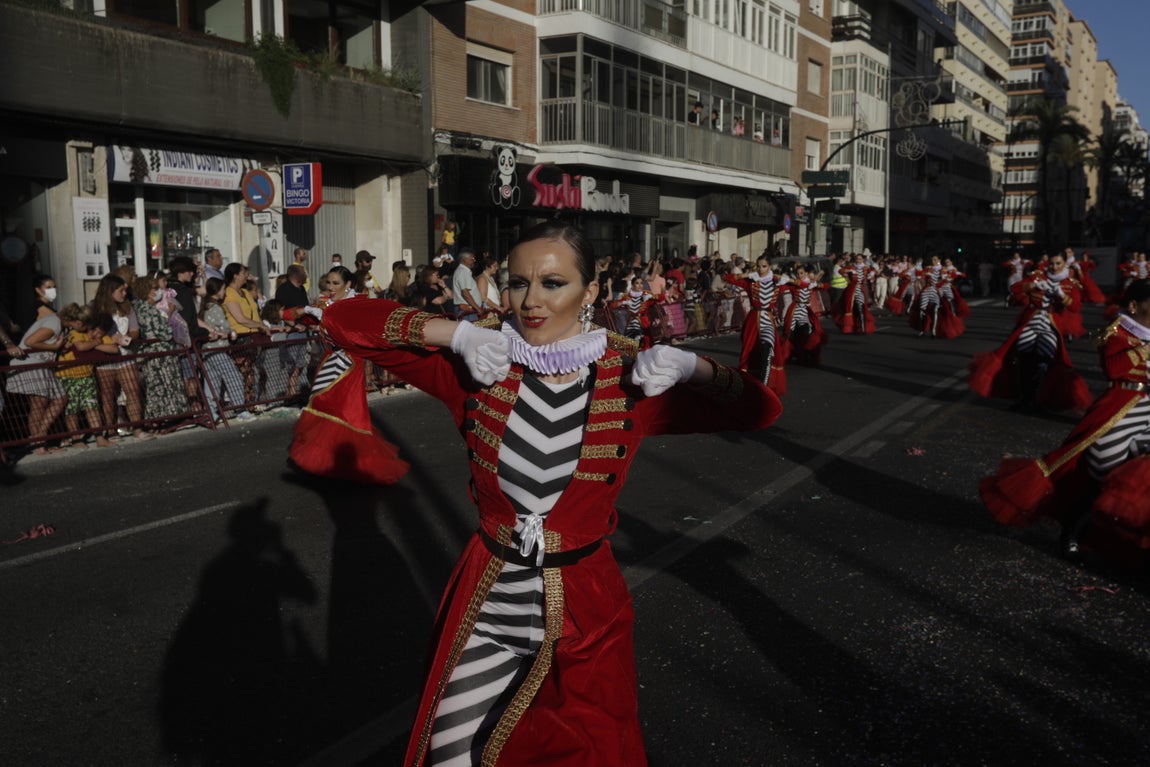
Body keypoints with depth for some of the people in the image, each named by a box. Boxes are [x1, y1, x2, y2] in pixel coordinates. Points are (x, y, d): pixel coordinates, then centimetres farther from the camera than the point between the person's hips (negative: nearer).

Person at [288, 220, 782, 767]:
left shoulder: (630, 383, -10)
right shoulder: (478, 368, -9)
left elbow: (760, 409, -6)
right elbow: (343, 320, -10)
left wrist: (688, 365, -23)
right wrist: (457, 333, -21)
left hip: (584, 614, 0)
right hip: (482, 609, 1)